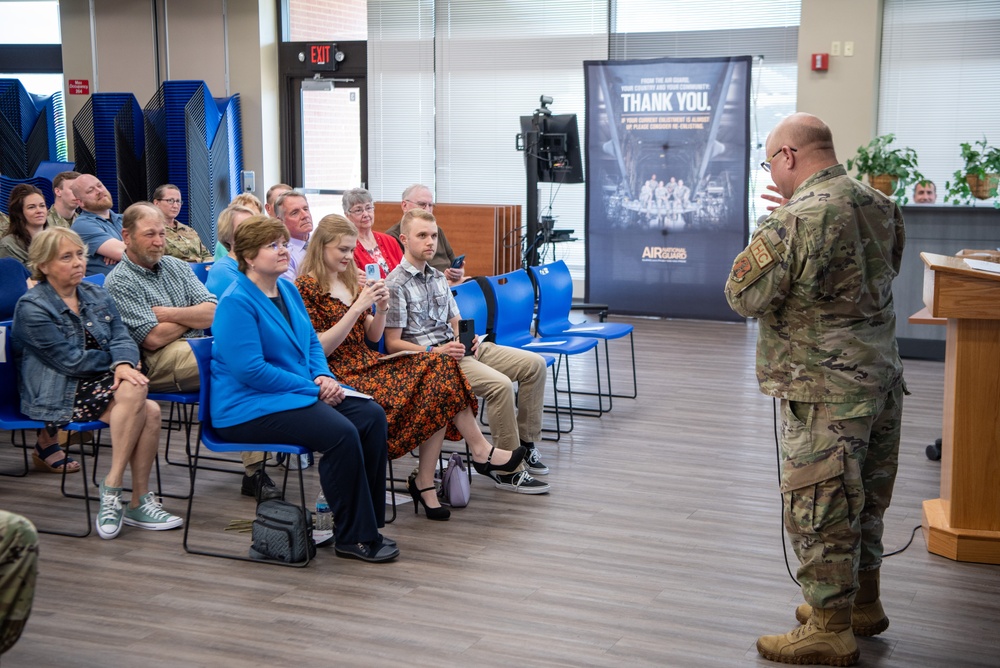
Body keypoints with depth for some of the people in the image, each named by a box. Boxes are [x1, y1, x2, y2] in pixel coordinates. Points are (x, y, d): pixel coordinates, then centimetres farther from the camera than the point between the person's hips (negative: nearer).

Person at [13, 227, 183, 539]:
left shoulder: (97, 295, 14)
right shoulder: (32, 308, -8)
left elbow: (122, 337, 3)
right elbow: (71, 361, -14)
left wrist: (123, 364, -20)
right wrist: (113, 361, -2)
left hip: (101, 383, 6)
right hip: (58, 394, -6)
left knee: (150, 411, -24)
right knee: (134, 392, -30)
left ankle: (139, 502, -14)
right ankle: (112, 488, -21)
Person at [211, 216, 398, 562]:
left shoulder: (288, 290, 13)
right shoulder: (237, 302, -15)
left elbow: (312, 341, 21)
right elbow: (251, 371, -21)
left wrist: (324, 376, -1)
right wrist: (312, 387, -17)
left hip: (301, 392, 9)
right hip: (249, 407, -9)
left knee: (371, 415, -9)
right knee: (341, 433, -28)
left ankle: (367, 520, -2)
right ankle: (353, 537, -14)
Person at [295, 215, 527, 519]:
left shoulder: (350, 280, 17)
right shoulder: (306, 288, -6)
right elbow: (319, 348, -14)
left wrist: (380, 310, -4)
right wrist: (358, 307, -18)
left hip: (367, 363, 8)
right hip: (339, 374, -8)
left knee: (435, 366, -19)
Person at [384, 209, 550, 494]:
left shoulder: (438, 278, 18)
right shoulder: (396, 284, -8)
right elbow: (393, 344, -11)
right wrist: (434, 351, -22)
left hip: (456, 346, 9)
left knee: (533, 364, 0)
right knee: (500, 385, -30)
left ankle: (524, 442, 10)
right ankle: (507, 469, -20)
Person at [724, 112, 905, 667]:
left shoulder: (797, 219, -21)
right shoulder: (880, 206, 5)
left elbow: (743, 297, -17)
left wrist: (762, 241, 1)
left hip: (825, 391, -9)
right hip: (882, 378, 9)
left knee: (818, 505, 3)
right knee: (864, 497, 21)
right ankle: (863, 603, 37)